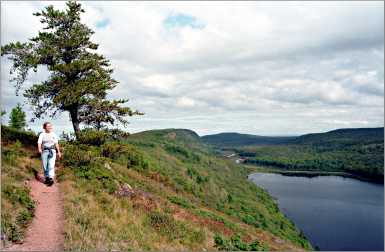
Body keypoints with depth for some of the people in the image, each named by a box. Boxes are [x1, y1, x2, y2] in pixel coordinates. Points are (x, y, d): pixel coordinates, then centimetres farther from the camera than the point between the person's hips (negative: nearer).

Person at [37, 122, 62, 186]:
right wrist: (39, 149, -24)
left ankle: (51, 179, -20)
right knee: (45, 166, 5)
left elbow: (56, 143, 13)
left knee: (51, 165, -12)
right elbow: (39, 143, -5)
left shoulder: (53, 134, 10)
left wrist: (59, 152, 12)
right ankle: (47, 178, 20)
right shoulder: (42, 134, 5)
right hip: (44, 151, 0)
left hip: (52, 151, 0)